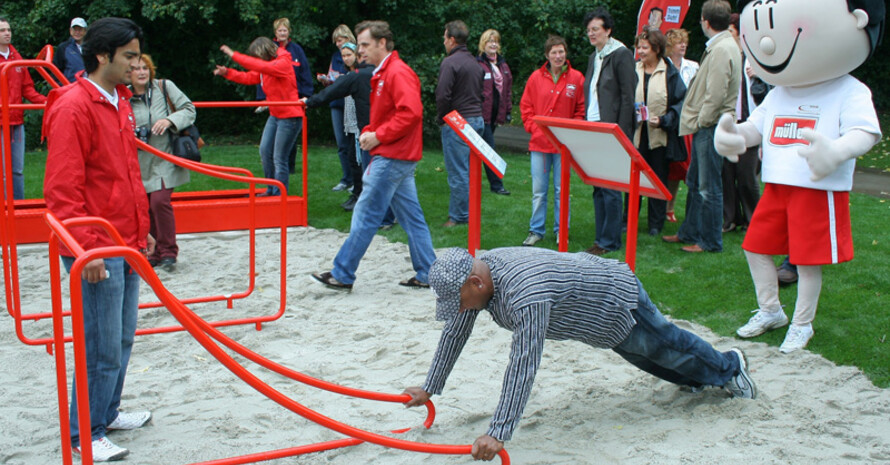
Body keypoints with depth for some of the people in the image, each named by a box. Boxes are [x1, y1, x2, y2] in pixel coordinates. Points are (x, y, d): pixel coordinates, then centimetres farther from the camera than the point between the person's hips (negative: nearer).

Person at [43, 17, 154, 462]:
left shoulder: (119, 102, 14)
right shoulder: (73, 108, -15)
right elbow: (62, 189, -18)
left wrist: (141, 230, 24)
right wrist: (85, 248, -20)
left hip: (126, 246, 9)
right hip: (97, 254, -9)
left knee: (122, 340, 16)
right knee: (103, 349, -2)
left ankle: (107, 413, 32)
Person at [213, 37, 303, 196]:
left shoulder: (283, 63, -18)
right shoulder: (265, 69, 10)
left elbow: (259, 66, -31)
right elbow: (249, 77, 17)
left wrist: (234, 55, -28)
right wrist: (227, 72, 4)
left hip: (290, 116, -10)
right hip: (275, 115, 10)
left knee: (279, 158, -6)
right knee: (265, 151, 12)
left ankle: (280, 194, 5)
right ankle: (271, 189, 24)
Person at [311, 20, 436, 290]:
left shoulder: (398, 73, -15)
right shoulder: (383, 74, 18)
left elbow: (411, 113, -26)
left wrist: (379, 136, -20)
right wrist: (368, 132, 7)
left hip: (392, 158, -11)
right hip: (398, 157, 11)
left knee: (365, 216, -5)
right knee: (411, 217, 11)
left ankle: (342, 275, 2)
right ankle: (426, 275, 15)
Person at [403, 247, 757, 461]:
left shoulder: (524, 294, -46)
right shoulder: (473, 275, -18)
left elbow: (523, 365, -50)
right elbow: (455, 333, -6)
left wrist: (498, 433, -52)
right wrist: (430, 388, -2)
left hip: (618, 298, -8)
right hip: (588, 286, 8)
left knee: (668, 348, 18)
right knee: (643, 357, 30)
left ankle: (728, 367, 47)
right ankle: (698, 378, 57)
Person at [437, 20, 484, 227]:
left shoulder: (450, 63, -13)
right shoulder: (475, 63, 15)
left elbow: (442, 95, -19)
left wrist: (440, 119, -5)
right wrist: (475, 114, 16)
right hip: (477, 120, 9)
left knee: (457, 172, -3)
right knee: (470, 169, 15)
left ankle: (459, 216, 1)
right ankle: (470, 211, 21)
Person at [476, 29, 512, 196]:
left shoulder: (503, 65, 15)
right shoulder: (477, 65, -9)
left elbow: (508, 89, 19)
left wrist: (508, 111, 14)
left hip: (496, 114, 7)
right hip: (483, 113, -7)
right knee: (489, 148, -7)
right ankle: (496, 184, -4)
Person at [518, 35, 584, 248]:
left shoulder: (576, 78, 0)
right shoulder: (536, 77, 4)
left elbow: (581, 109, 3)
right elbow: (526, 106, 9)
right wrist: (534, 128, -3)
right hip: (539, 143, 1)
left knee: (561, 189, 5)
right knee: (538, 190, 6)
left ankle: (561, 231, 16)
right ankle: (536, 230, 14)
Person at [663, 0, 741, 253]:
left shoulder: (721, 49, -18)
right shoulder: (723, 46, 14)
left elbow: (716, 94, -24)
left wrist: (701, 121, -13)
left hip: (711, 128, -10)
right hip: (706, 128, 10)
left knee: (709, 187, -2)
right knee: (695, 183, 18)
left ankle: (711, 241, 7)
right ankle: (689, 232, 28)